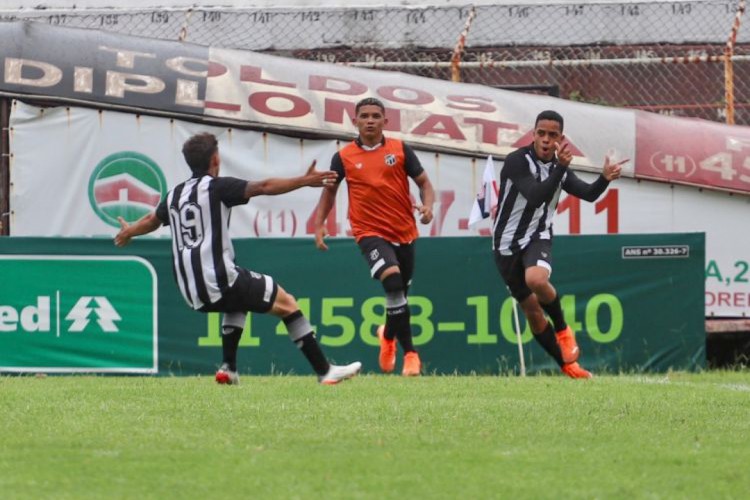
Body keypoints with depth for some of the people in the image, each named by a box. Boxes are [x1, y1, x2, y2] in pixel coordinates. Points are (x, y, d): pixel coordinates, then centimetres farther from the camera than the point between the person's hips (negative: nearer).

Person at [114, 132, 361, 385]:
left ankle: (228, 368, 25)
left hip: (192, 291, 8)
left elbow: (152, 220, 35)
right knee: (286, 303, 2)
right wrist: (305, 181, -11)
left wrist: (128, 232, 56)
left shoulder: (174, 195, 17)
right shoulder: (216, 187, -3)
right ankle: (325, 371, -5)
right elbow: (264, 187, -13)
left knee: (238, 300, 37)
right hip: (220, 280, -8)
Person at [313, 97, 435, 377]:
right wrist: (319, 225, 5)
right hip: (370, 233, -3)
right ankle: (409, 353, -22)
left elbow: (424, 183, 7)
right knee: (393, 282, -27)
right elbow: (329, 190, 15)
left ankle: (388, 336, 48)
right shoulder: (344, 157, 1)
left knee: (400, 294, 13)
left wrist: (427, 206, -14)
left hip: (404, 233, 3)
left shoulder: (400, 150, 1)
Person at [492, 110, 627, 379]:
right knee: (532, 311, 3)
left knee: (536, 279, -33)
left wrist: (605, 178, -13)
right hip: (507, 244, -1)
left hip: (538, 238, 1)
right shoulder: (517, 161, -16)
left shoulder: (559, 167, 2)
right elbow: (535, 196, -27)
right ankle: (566, 364, 18)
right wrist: (561, 168, -36)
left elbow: (588, 193, 7)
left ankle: (562, 329, -9)